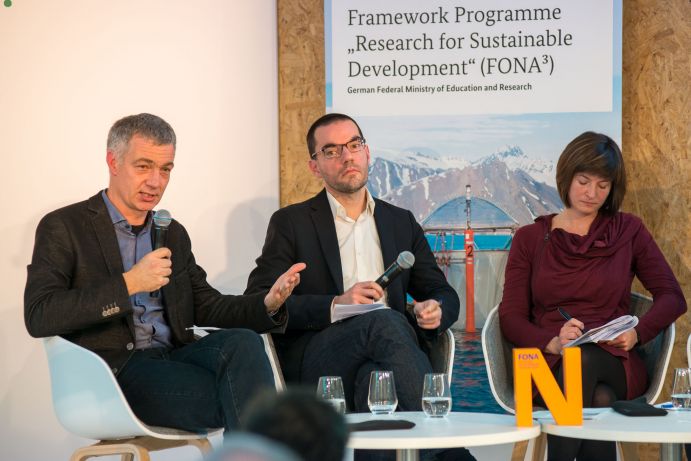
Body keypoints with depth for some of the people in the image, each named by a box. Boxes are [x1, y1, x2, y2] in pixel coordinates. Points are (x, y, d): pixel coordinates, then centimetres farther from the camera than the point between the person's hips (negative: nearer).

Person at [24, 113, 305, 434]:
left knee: (242, 342, -28)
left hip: (174, 358, 6)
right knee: (236, 397, -30)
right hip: (115, 369, -6)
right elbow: (38, 317, -10)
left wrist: (267, 304, -2)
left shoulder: (173, 234, 23)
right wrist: (129, 283, -17)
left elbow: (206, 307, 20)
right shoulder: (64, 227, 2)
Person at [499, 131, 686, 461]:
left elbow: (672, 297, 10)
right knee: (600, 400, -36)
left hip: (613, 363, 0)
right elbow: (511, 317, 6)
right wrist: (552, 343, -16)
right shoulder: (530, 239, 14)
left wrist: (637, 333, -11)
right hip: (550, 365, 0)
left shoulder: (628, 231, 14)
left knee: (583, 360, -37)